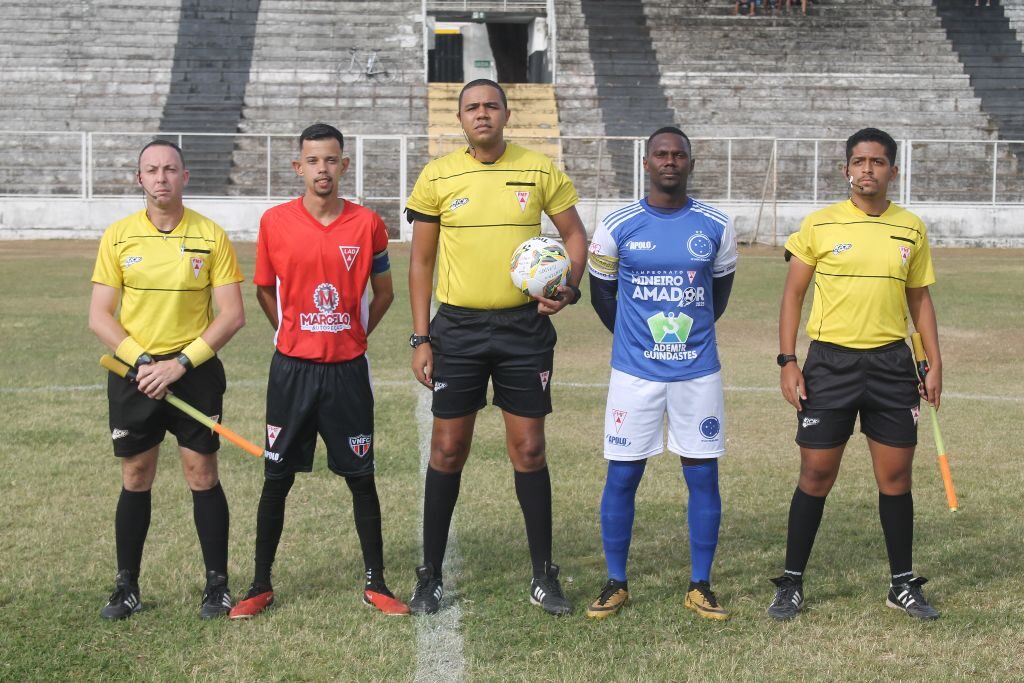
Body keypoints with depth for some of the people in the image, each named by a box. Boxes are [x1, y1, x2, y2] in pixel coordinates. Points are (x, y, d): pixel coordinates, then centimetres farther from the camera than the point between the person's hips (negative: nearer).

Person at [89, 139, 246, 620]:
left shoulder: (211, 236, -3)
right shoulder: (118, 236, 1)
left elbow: (232, 314, -5)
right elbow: (99, 317, 0)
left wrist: (182, 363, -13)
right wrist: (141, 361, -13)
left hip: (196, 370, -1)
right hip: (134, 375, 1)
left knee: (203, 476, 1)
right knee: (135, 479, 7)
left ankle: (217, 585, 12)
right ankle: (127, 588, 17)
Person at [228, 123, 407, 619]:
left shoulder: (367, 224, -2)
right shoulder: (275, 222, -2)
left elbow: (383, 293, 11)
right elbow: (265, 290, 12)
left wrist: (355, 337, 7)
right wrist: (293, 335, 8)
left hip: (348, 370, 0)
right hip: (292, 368, 0)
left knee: (360, 478, 6)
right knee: (277, 479, 5)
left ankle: (375, 584, 17)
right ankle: (261, 586, 16)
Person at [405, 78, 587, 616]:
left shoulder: (540, 170, 1)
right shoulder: (437, 177, 0)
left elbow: (574, 234, 11)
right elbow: (421, 261, 4)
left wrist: (569, 286, -9)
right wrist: (420, 338, 0)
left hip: (525, 326, 0)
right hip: (458, 328, 0)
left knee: (528, 450, 4)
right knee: (448, 450, 4)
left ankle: (544, 576, 16)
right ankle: (430, 576, 16)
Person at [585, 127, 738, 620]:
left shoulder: (716, 226, 2)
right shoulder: (617, 226, -2)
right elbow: (601, 292, 11)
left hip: (698, 372, 1)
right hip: (634, 373, -1)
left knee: (703, 477, 3)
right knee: (622, 477, 1)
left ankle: (700, 587, 15)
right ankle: (616, 584, 15)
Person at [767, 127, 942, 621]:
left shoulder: (912, 229, 6)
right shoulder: (819, 225, -2)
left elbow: (920, 298, 14)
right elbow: (793, 294, 2)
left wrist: (934, 362, 8)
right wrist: (787, 362, -6)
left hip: (892, 363, 2)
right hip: (830, 362, -2)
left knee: (895, 477, 7)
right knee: (816, 476, 1)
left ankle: (903, 584, 20)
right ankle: (792, 584, 13)